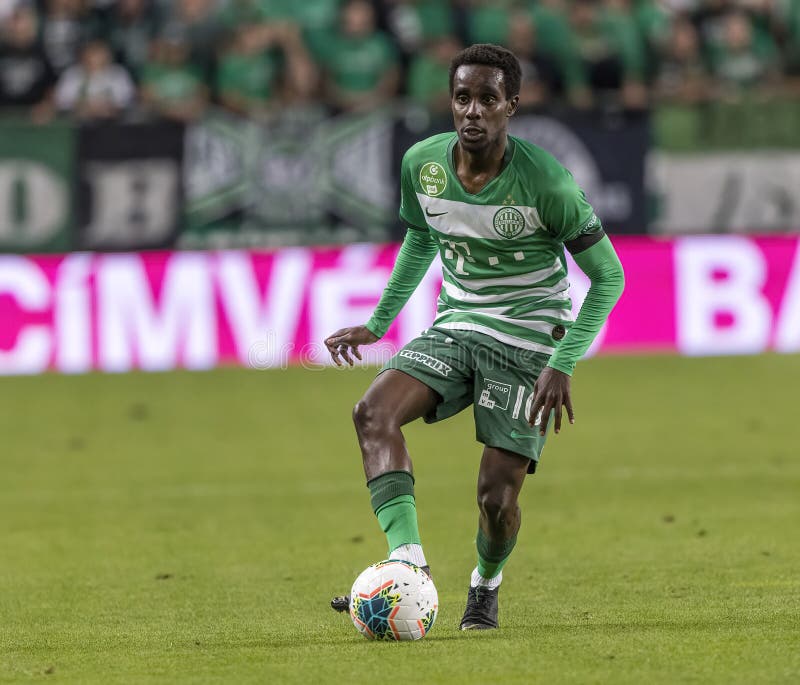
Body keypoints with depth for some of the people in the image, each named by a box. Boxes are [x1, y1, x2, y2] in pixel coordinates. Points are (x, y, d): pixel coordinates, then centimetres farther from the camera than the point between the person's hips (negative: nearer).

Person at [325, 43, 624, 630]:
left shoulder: (544, 181, -18)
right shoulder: (423, 164, -4)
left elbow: (608, 276, -10)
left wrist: (563, 365, -18)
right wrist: (378, 323, 15)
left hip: (527, 341, -4)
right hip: (455, 331, 4)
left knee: (498, 494, -11)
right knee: (374, 410, -24)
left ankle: (487, 585, 24)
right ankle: (409, 565, -32)